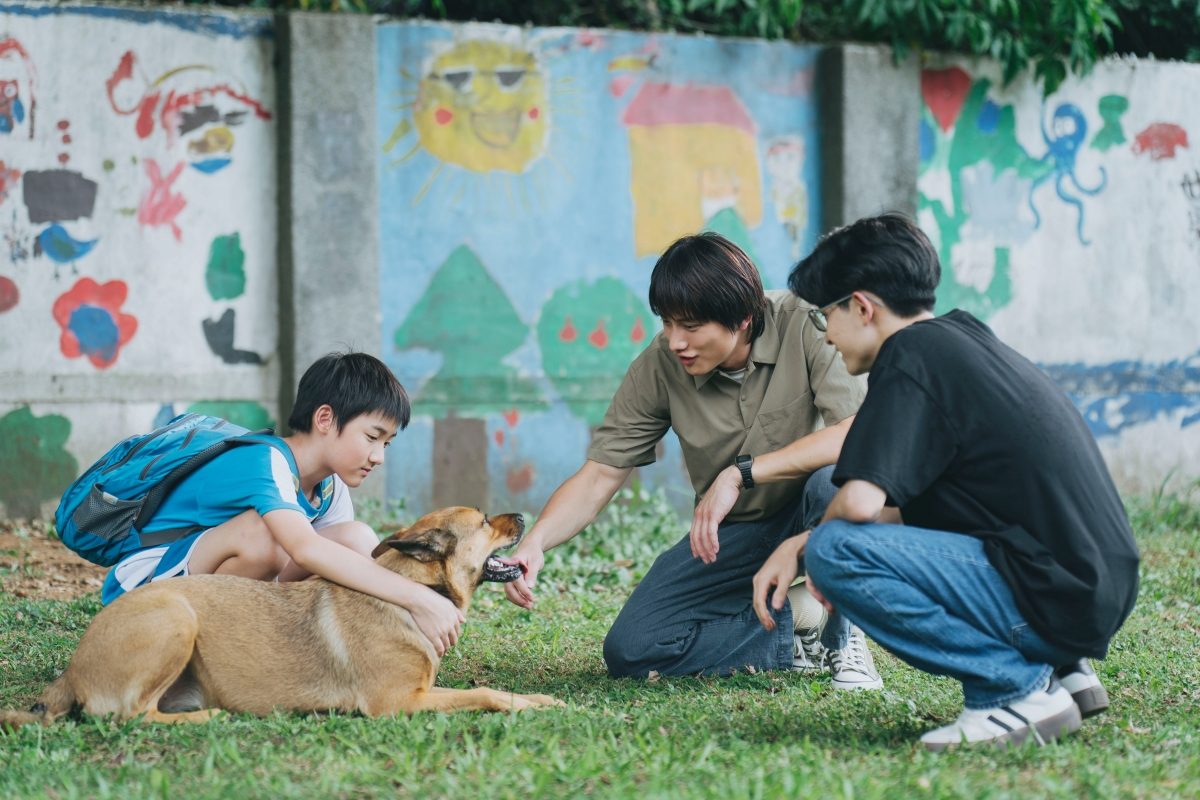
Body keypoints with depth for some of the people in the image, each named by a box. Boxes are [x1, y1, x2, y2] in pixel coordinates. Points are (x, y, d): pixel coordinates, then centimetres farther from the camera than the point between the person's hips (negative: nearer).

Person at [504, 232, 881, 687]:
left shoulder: (802, 326, -22)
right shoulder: (659, 367, -12)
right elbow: (598, 477, -9)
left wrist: (740, 474, -35)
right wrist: (536, 541, -28)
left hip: (810, 521, -3)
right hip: (735, 531, 3)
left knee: (833, 480, -39)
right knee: (628, 651, -14)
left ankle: (841, 636, -12)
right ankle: (799, 640, -1)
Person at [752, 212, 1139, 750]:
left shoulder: (910, 356, -10)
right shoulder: (967, 339, 19)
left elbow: (860, 500, -22)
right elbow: (904, 507, 26)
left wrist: (810, 545, 1)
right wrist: (796, 545, 19)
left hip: (1055, 600, -10)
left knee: (836, 550, -16)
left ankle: (1017, 688, -10)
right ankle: (1060, 672, 16)